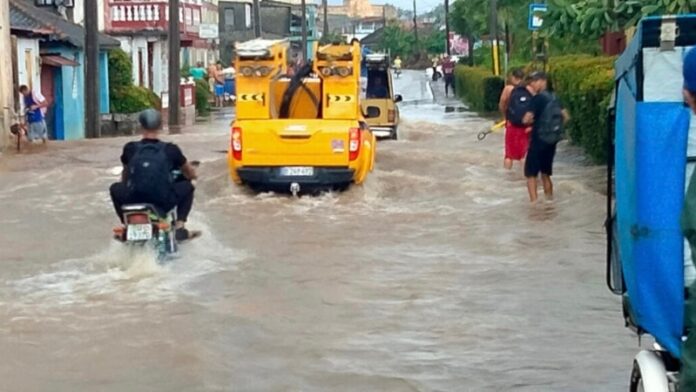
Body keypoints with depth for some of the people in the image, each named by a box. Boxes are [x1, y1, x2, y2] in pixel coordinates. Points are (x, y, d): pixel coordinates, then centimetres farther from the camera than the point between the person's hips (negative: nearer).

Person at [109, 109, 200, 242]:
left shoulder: (130, 149, 5)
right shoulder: (170, 150, 2)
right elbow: (191, 174, 19)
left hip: (133, 202, 1)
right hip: (163, 203, -1)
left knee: (115, 188, 31)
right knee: (187, 186, 24)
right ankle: (180, 227, 12)